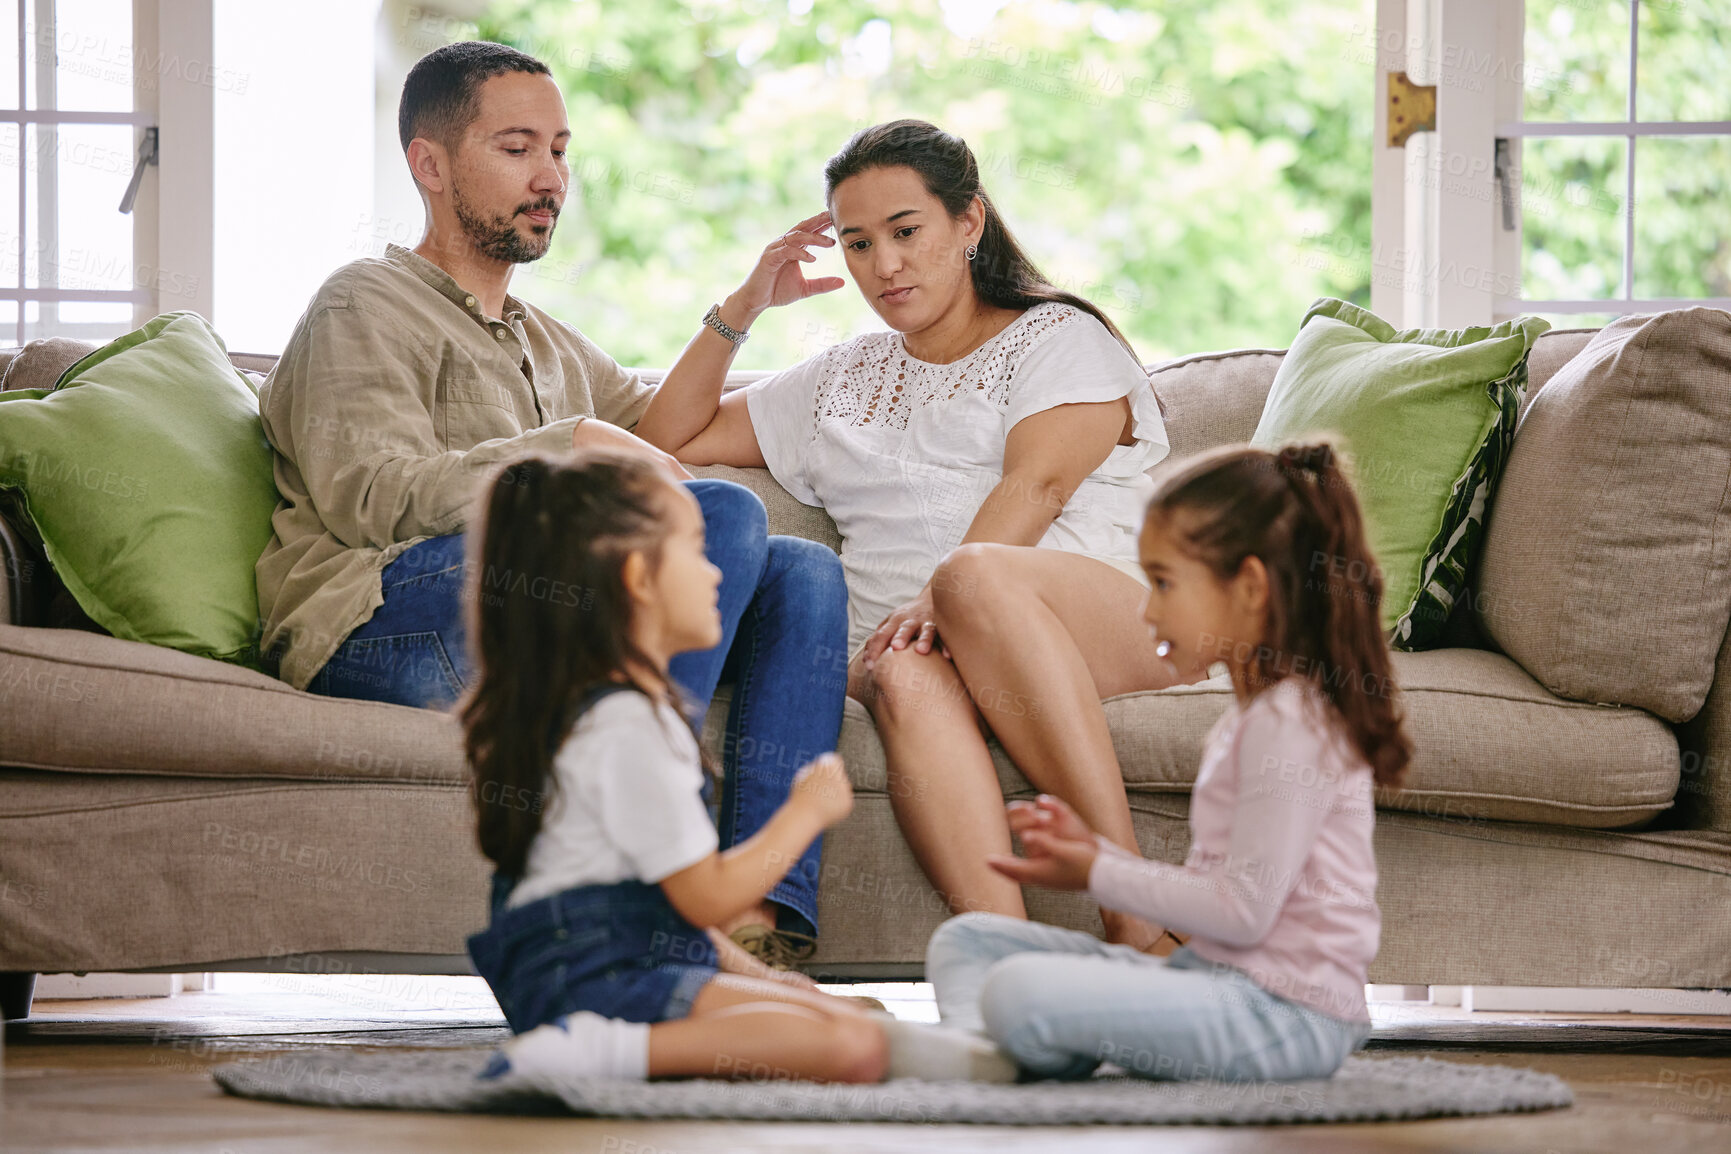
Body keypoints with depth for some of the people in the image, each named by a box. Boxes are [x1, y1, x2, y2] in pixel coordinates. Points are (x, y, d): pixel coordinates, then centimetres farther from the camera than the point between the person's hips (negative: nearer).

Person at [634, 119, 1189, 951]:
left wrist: (945, 593, -21)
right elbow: (666, 443, 37)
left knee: (977, 573, -39)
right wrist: (743, 308, 24)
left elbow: (1035, 485, -4)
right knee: (906, 677, -36)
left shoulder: (1060, 338, 16)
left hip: (1107, 630, -3)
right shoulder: (842, 382, 33)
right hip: (913, 642, 3)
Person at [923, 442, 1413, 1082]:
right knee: (965, 940, 11)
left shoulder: (1290, 722, -14)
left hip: (1281, 1013, -11)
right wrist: (1095, 849, 8)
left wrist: (1096, 875, -7)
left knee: (1020, 992, -32)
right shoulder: (1249, 717, 19)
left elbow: (1243, 909, -18)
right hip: (1217, 977, 11)